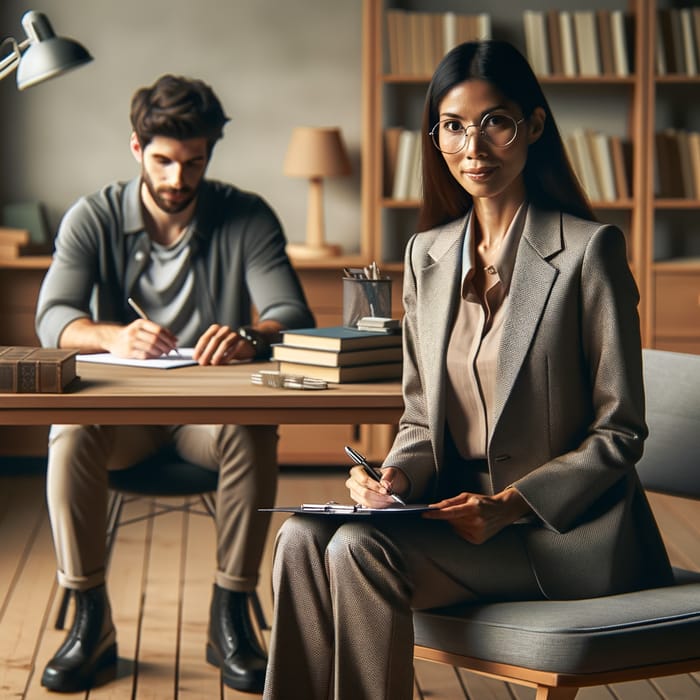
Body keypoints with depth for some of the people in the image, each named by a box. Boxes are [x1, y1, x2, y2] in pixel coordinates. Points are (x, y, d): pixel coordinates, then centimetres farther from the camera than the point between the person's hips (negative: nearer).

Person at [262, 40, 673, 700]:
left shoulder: (588, 249, -9)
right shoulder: (427, 254, 10)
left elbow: (618, 432, -7)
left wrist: (509, 505, -18)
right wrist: (396, 477, -7)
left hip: (566, 530, -5)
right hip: (458, 512, 6)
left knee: (360, 548, -26)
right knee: (303, 537, -20)